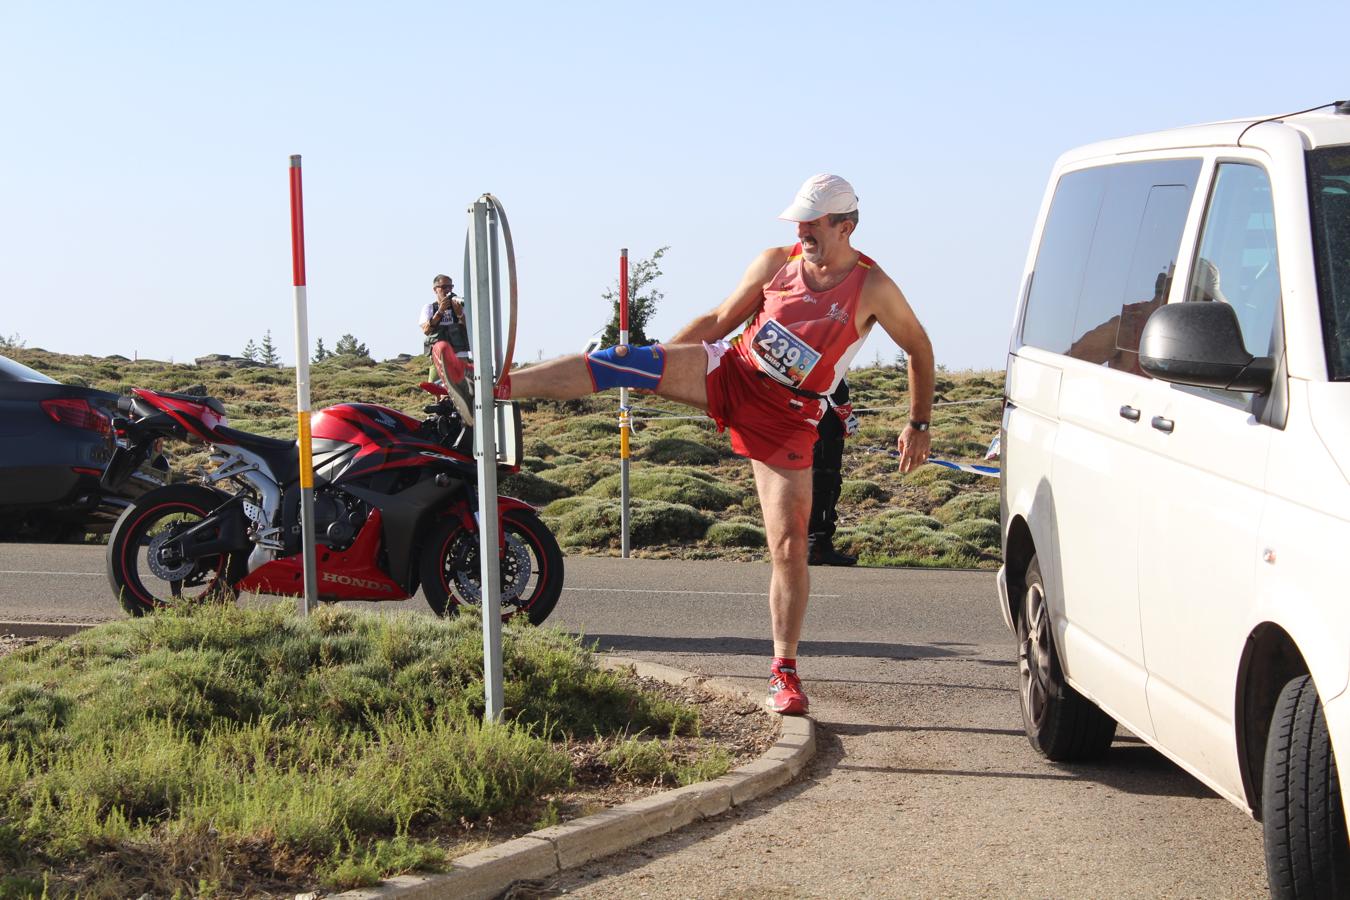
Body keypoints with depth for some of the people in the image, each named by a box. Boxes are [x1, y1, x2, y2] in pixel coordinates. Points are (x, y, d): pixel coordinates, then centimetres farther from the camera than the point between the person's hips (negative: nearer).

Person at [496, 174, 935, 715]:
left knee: (789, 548, -5)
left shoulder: (873, 289, -8)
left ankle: (784, 674, 7)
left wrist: (918, 426, 3)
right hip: (731, 373, 2)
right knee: (628, 361, -18)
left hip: (787, 421, -2)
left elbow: (919, 349, 5)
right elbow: (720, 320, 12)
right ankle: (497, 386, -16)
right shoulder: (775, 263, 1)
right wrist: (652, 364, 11)